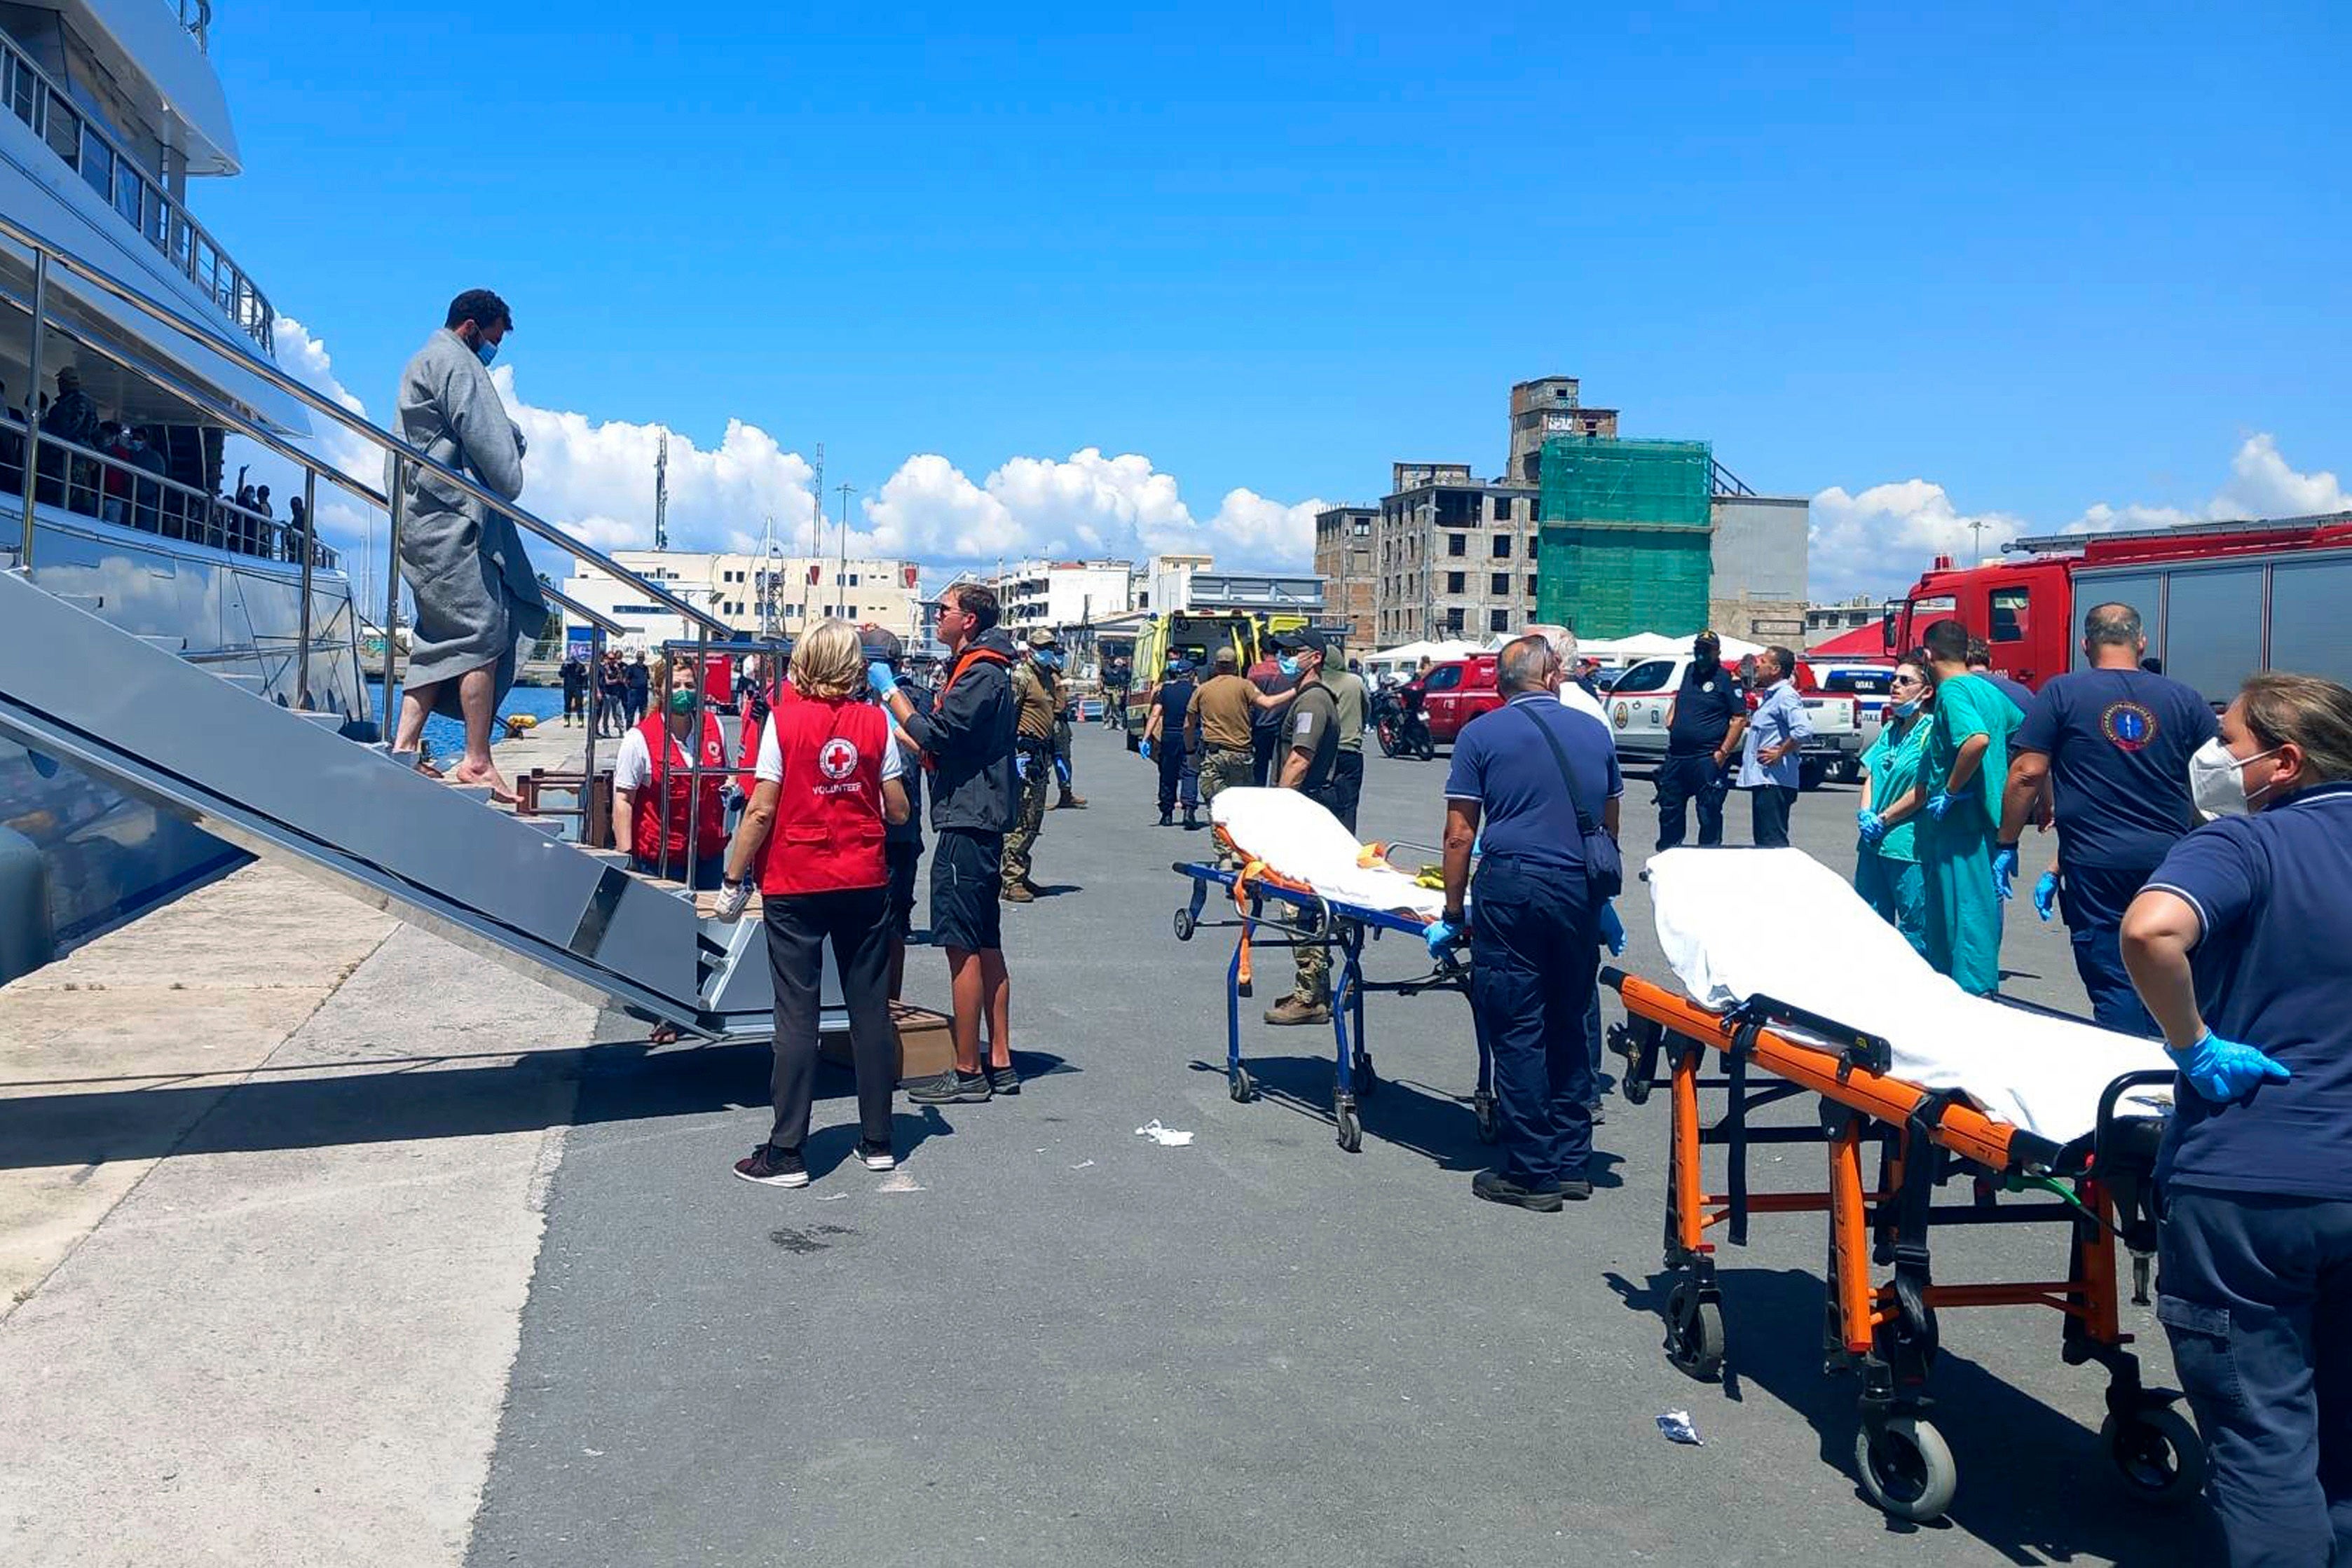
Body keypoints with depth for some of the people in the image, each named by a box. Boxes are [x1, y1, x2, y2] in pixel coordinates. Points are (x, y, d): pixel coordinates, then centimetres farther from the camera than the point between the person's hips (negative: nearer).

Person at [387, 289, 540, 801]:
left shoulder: (423, 364, 27)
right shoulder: (455, 362, -6)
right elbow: (486, 436, -14)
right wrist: (509, 483, 0)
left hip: (424, 522, 11)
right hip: (452, 517, -11)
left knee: (441, 639, 9)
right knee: (482, 633, -12)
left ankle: (403, 747, 5)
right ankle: (477, 761, -14)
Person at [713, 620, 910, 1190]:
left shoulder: (786, 723, -8)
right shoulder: (875, 722, -1)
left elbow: (761, 811, -10)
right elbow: (898, 811, 2)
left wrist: (734, 880, -1)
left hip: (795, 886, -2)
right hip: (864, 884, 2)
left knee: (797, 1015, 1)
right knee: (871, 1009, 10)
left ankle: (786, 1154, 5)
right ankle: (878, 1142, 18)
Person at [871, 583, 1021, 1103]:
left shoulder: (981, 675, -14)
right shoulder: (978, 670, 19)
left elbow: (935, 734, -21)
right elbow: (944, 741, 20)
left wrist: (889, 690, -12)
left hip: (967, 825, -11)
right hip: (978, 821, 11)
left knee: (963, 947, -7)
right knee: (986, 944, 12)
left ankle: (967, 1074, -2)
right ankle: (1000, 1064, 18)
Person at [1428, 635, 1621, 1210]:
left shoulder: (1482, 734, 1)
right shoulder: (1594, 731, 12)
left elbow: (1460, 834, -3)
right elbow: (1610, 827, 18)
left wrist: (1454, 913, 4)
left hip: (1513, 887, -4)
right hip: (1581, 892, 4)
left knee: (1517, 1031, 1)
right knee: (1568, 1027, 15)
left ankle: (1532, 1174, 5)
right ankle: (1572, 1163, 20)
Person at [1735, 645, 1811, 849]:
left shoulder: (1785, 696, -14)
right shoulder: (1772, 696, 19)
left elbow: (1804, 731, -28)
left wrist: (1780, 753, -20)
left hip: (1774, 782, -11)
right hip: (1763, 780, 11)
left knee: (1773, 842, -12)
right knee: (1763, 841, 16)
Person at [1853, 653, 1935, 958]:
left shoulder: (1932, 732, -9)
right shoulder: (1890, 729, 16)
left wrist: (1883, 819, -11)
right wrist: (1865, 814, -1)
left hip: (1909, 844, -8)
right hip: (1874, 842, 8)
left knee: (1914, 928, -1)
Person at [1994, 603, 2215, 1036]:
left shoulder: (2061, 693, -2)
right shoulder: (2185, 700, 6)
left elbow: (2027, 773, -7)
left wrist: (2006, 845, 1)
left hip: (2094, 864, -3)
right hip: (2168, 862, 3)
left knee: (2113, 987, 0)